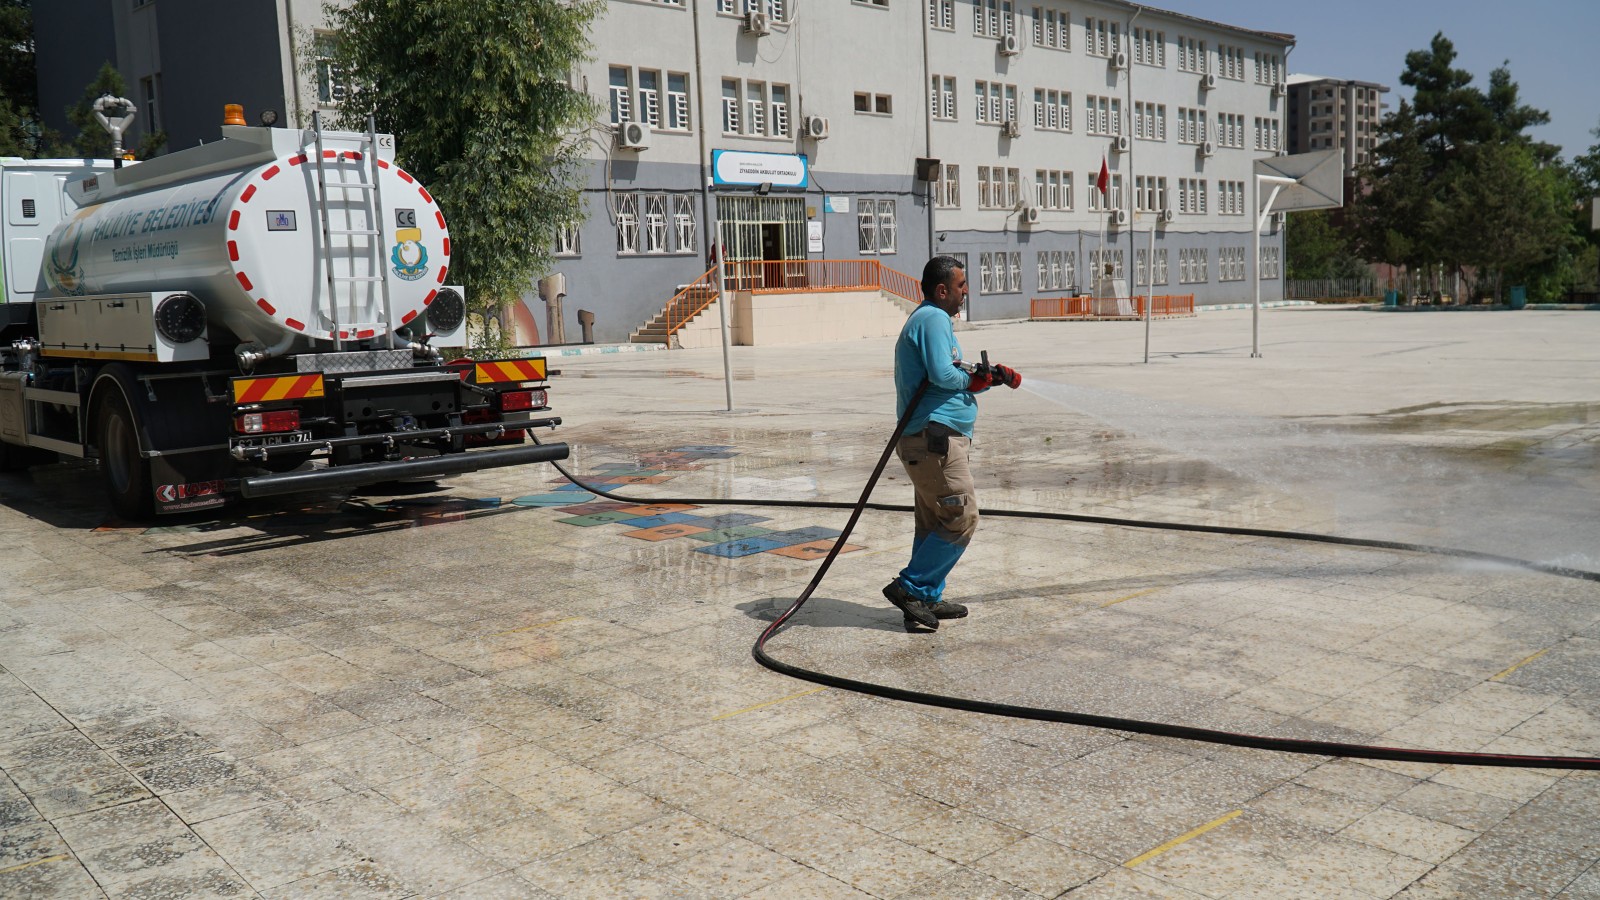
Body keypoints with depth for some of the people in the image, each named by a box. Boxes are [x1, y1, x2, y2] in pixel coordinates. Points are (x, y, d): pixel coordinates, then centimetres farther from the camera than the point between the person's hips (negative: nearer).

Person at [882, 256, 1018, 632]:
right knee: (962, 519, -8)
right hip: (934, 439, -11)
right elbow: (942, 375, -23)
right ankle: (910, 587, -4)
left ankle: (927, 600, 20)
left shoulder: (929, 319, 24)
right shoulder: (934, 318, -10)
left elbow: (958, 382, 23)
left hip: (931, 440, 11)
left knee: (935, 523, 14)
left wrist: (992, 377, 6)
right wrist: (972, 379, -3)